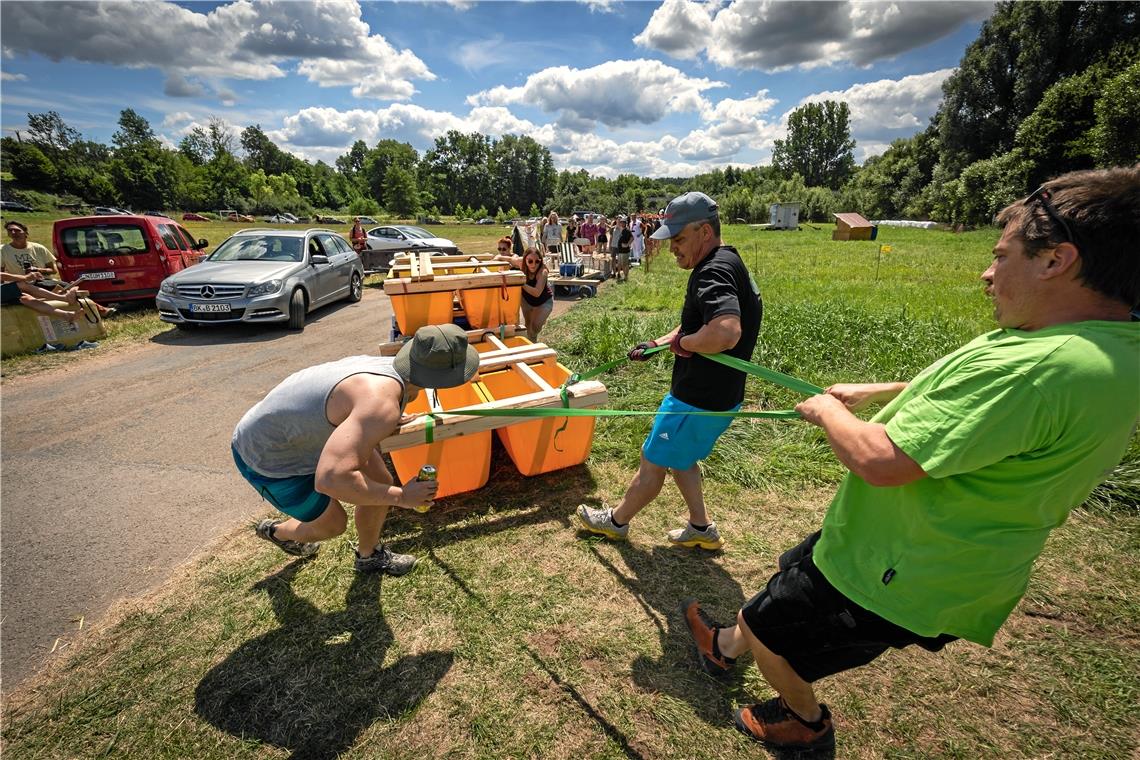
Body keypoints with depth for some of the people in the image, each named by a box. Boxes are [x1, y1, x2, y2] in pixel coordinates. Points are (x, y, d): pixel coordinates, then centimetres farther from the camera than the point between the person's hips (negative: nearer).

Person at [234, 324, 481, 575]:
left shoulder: (392, 363, -13)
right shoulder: (382, 403, -40)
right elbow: (330, 479, -45)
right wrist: (400, 497, -35)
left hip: (303, 424, 8)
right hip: (270, 457, -7)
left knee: (380, 482, 7)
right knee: (332, 523, 9)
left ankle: (369, 555, 33)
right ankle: (276, 531, 43)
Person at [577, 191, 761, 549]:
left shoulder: (714, 271, -25)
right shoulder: (726, 264, 10)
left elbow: (725, 333, -43)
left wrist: (682, 342, -24)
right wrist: (656, 344, 17)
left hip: (700, 401, -10)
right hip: (717, 396, 10)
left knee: (652, 463, 10)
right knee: (679, 457, 26)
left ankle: (616, 520, 32)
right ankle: (701, 527, 38)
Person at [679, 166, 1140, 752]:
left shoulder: (1044, 368, -34)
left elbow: (879, 461, -34)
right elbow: (964, 394, 17)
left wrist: (827, 410, -15)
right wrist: (875, 393, 15)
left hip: (895, 581, -9)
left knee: (769, 633, 14)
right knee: (786, 584, 27)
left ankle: (805, 722, 45)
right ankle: (725, 646, 53)